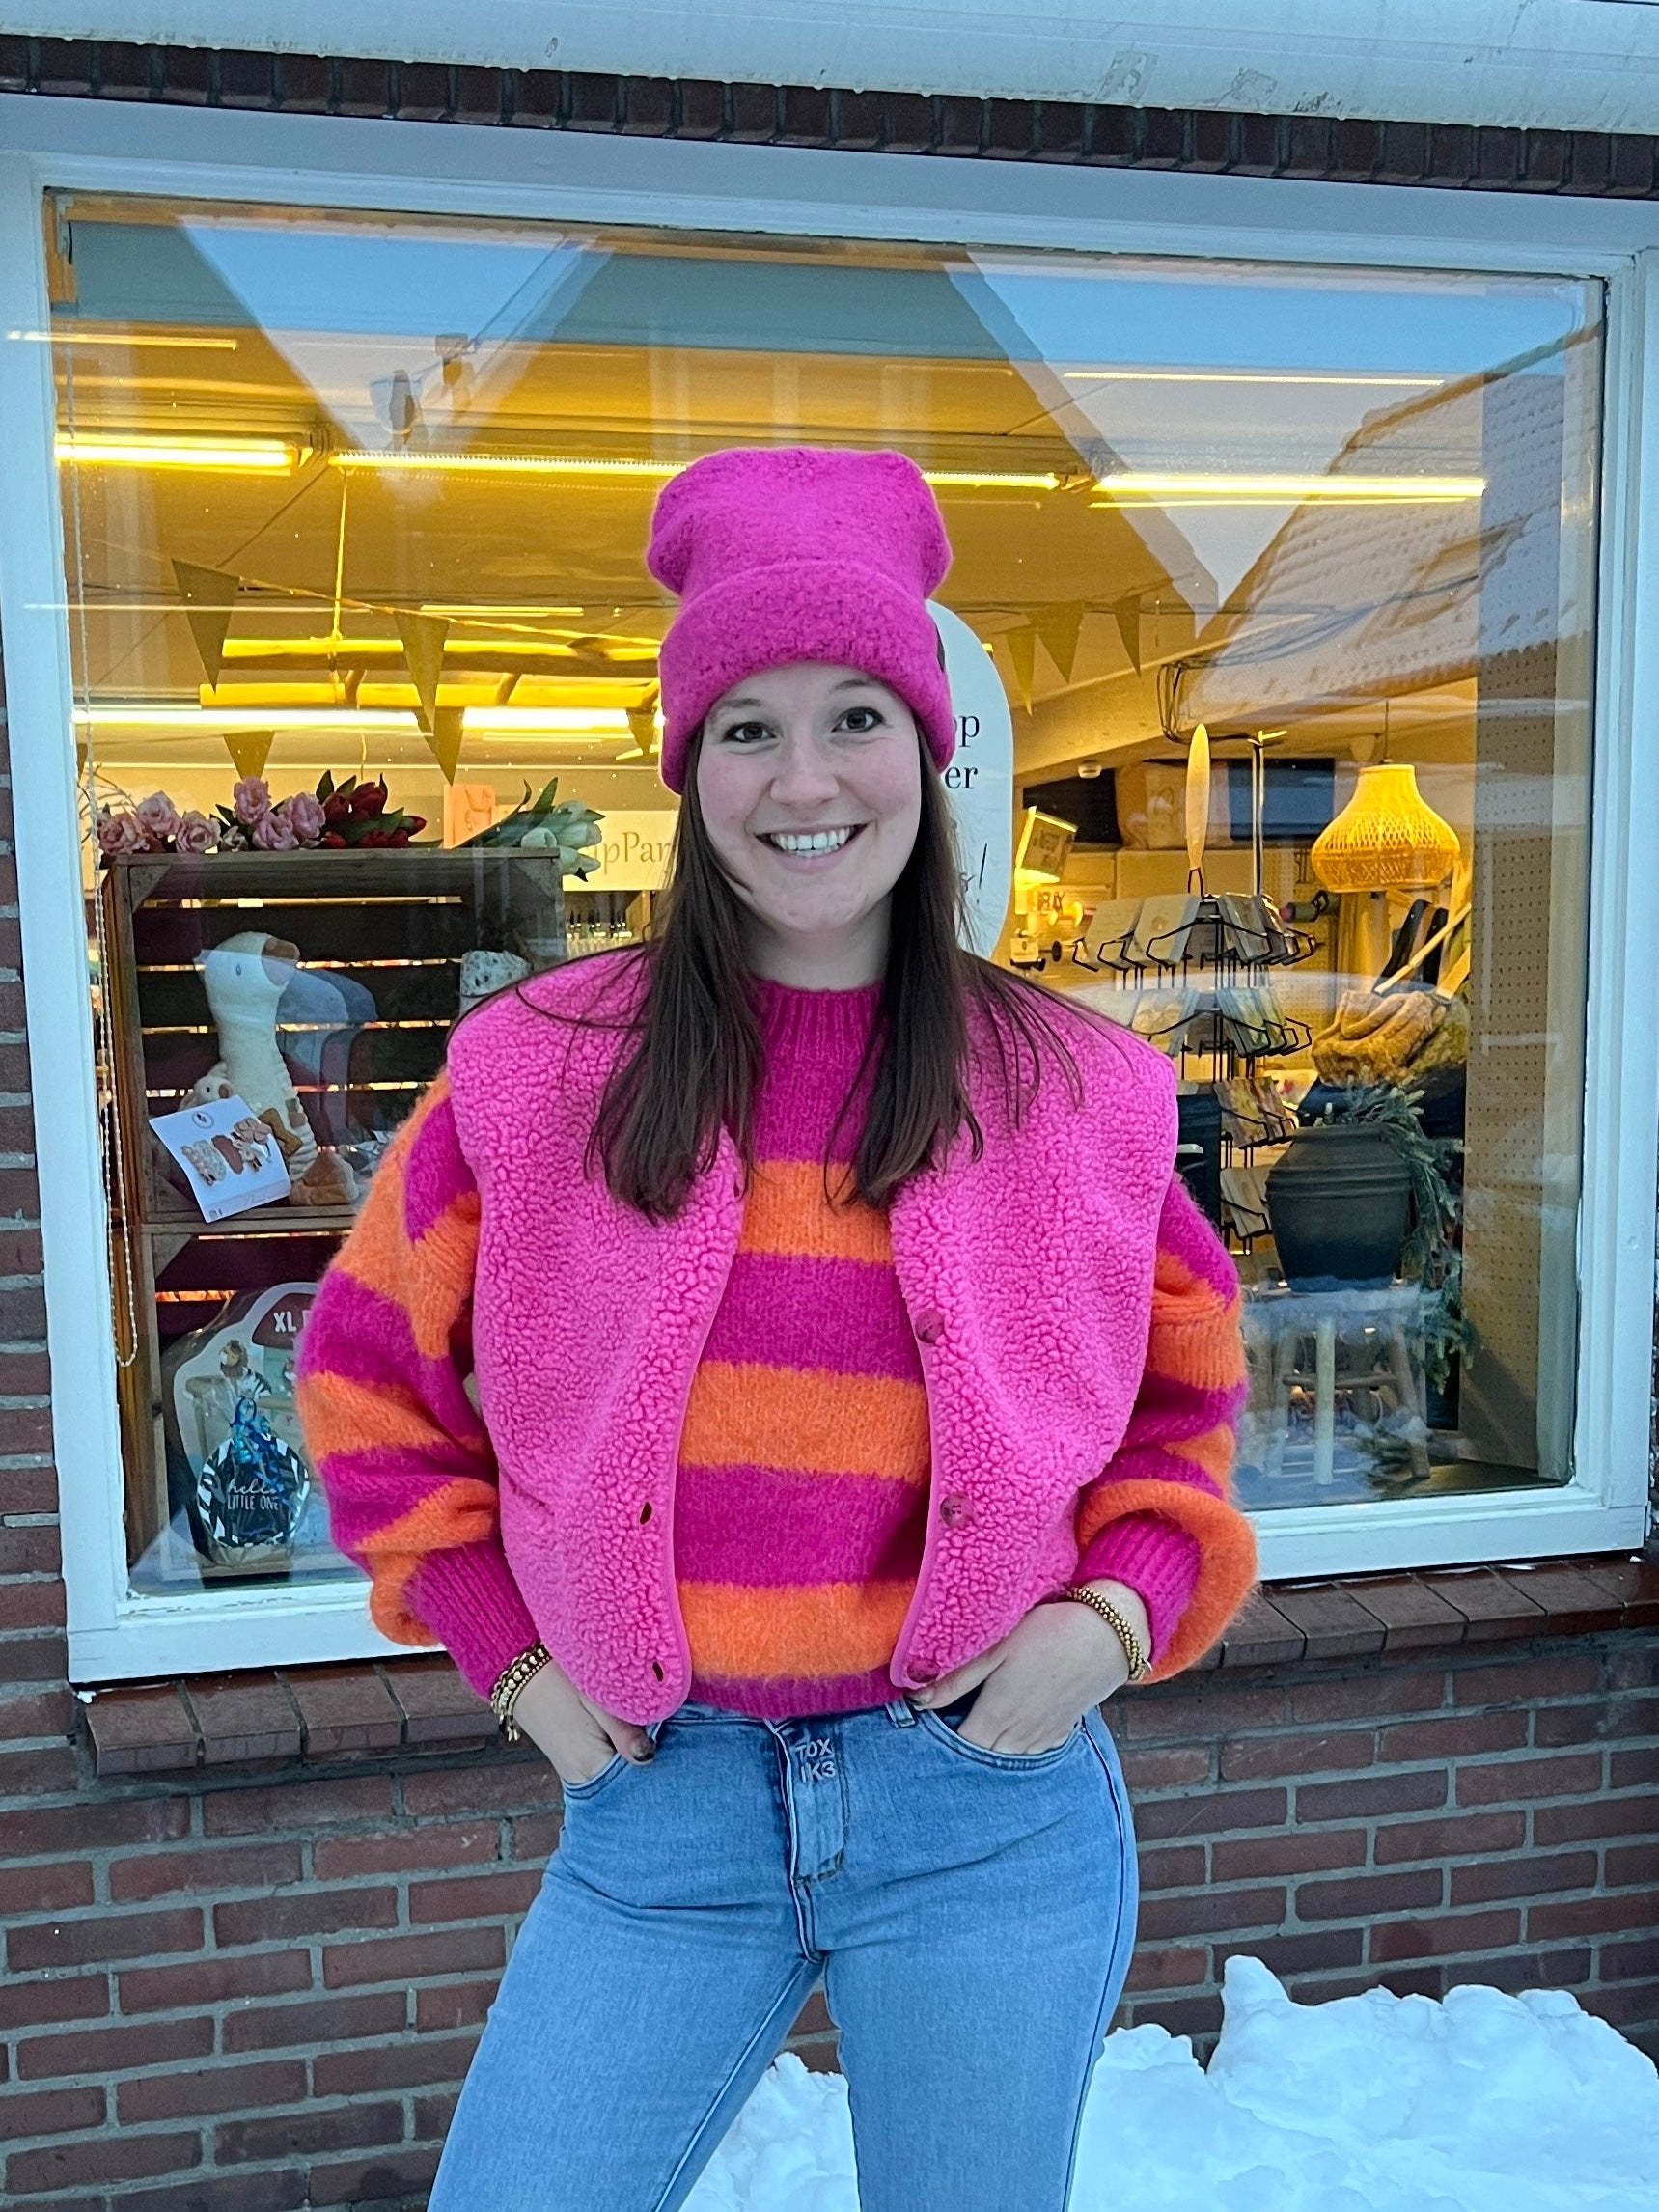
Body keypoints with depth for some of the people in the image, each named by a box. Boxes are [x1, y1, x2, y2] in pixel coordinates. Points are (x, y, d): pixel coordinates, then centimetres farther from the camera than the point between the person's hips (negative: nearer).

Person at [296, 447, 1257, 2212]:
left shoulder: (1082, 1094, -2)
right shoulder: (538, 1071, -3)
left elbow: (1187, 1401, 11)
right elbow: (371, 1371, 7)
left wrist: (1120, 1611, -5)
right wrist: (505, 1647, 1)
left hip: (989, 1804, 0)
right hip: (658, 1807, 0)